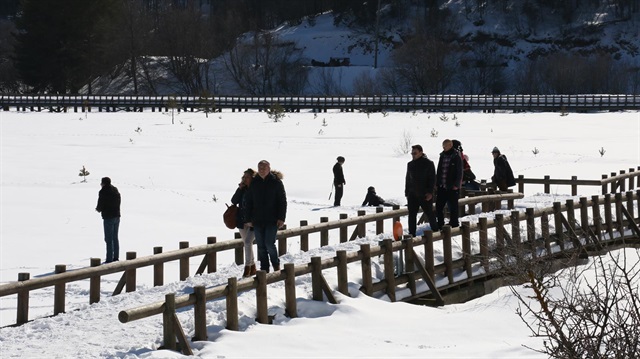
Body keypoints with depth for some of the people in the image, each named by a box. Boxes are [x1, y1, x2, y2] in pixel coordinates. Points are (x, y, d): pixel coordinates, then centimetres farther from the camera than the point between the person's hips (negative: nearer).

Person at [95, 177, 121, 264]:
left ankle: (109, 259, -6)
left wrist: (98, 209, 10)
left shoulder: (103, 192, -12)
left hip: (108, 217, -8)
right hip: (117, 216, 8)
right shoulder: (116, 190, 12)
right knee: (115, 238, 16)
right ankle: (115, 257, 20)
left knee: (109, 239, -5)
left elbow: (100, 205, -14)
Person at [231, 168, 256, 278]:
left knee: (248, 242, -16)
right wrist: (239, 189, -10)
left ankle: (247, 267, -7)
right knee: (247, 243, 13)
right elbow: (234, 201, -1)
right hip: (242, 221, 6)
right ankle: (253, 268, 25)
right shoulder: (243, 189, 5)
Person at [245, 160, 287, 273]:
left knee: (269, 244, -9)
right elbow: (248, 202, 10)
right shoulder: (254, 183, 7)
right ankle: (264, 269, 15)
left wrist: (281, 218, -8)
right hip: (257, 220, 4)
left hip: (272, 220, -4)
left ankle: (276, 265, 14)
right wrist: (248, 219, 5)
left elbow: (282, 201, -2)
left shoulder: (276, 182, -2)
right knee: (261, 246, 6)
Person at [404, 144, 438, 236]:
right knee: (411, 215, 3)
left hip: (425, 194, -5)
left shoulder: (428, 163, -5)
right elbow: (407, 179, 17)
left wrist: (430, 192, -14)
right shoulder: (410, 164, 10)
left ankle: (435, 231, 18)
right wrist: (407, 192, 11)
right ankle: (412, 234, 9)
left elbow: (432, 179, -7)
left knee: (429, 213, 4)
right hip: (412, 194, 5)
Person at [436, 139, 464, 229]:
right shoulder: (442, 156, 11)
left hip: (452, 187, -6)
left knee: (453, 206, 3)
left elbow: (459, 172, -8)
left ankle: (454, 223, 12)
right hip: (442, 187, 6)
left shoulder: (456, 157, -6)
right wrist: (437, 183, 10)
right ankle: (440, 224, 16)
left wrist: (456, 184, -14)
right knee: (439, 205, 6)